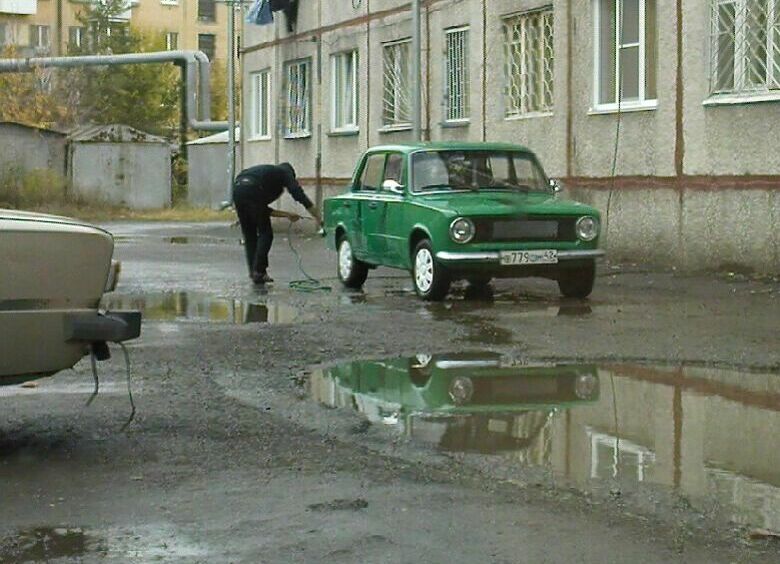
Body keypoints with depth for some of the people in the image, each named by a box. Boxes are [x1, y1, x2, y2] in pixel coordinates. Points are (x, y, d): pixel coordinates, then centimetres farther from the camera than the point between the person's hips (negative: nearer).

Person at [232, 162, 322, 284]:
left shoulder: (268, 172, 39)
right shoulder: (285, 173, 21)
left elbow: (264, 210, 37)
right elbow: (300, 196, 7)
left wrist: (287, 215, 41)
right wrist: (319, 219, 9)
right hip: (252, 191, -7)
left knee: (249, 236, 17)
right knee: (265, 234, 5)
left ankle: (253, 272, 16)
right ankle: (259, 272, 1)